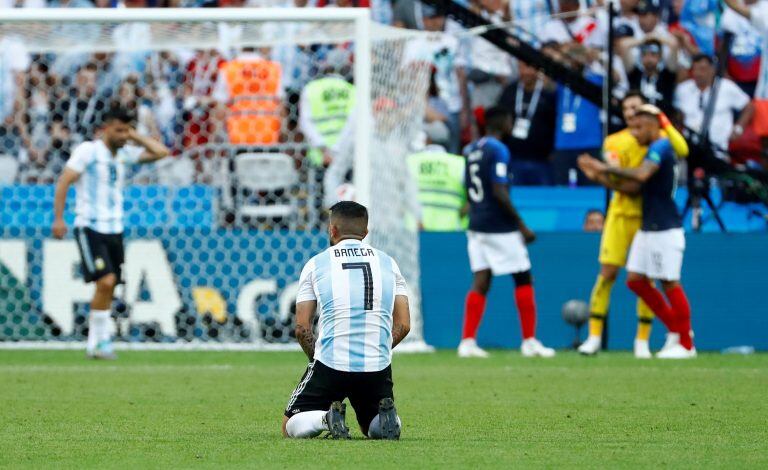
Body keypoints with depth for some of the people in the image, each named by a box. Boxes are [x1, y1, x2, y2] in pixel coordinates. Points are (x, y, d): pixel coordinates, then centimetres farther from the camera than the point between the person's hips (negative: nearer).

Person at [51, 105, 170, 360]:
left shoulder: (124, 153, 11)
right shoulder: (88, 150, -7)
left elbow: (161, 152, 13)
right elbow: (64, 181, -9)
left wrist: (134, 137, 6)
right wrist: (58, 218, -15)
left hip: (114, 229, 6)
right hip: (90, 227, -6)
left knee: (109, 287, 4)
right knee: (105, 281, -18)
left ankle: (95, 344, 10)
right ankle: (101, 339, -8)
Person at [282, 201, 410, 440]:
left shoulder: (316, 264, 4)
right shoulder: (388, 263, 11)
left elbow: (301, 328, 0)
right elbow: (403, 325, 6)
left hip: (330, 365, -2)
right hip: (378, 367, 2)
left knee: (291, 427, 14)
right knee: (377, 428, 26)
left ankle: (325, 418, -18)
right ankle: (386, 415, -10)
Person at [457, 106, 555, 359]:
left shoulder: (470, 150, 11)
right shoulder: (498, 150, -13)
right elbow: (500, 193, -19)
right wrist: (522, 225, -14)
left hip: (477, 225, 7)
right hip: (500, 229, -7)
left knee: (480, 282, 5)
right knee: (524, 280, 4)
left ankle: (467, 341, -3)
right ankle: (529, 342, 7)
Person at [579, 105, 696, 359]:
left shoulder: (661, 147, -12)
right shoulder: (653, 151, 17)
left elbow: (641, 176, -29)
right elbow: (633, 188, 15)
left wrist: (607, 168, -23)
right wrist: (600, 176, 7)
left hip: (666, 230, -10)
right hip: (647, 229, 10)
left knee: (670, 283, -4)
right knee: (636, 280, 8)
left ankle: (686, 344, 5)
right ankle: (676, 328, 18)